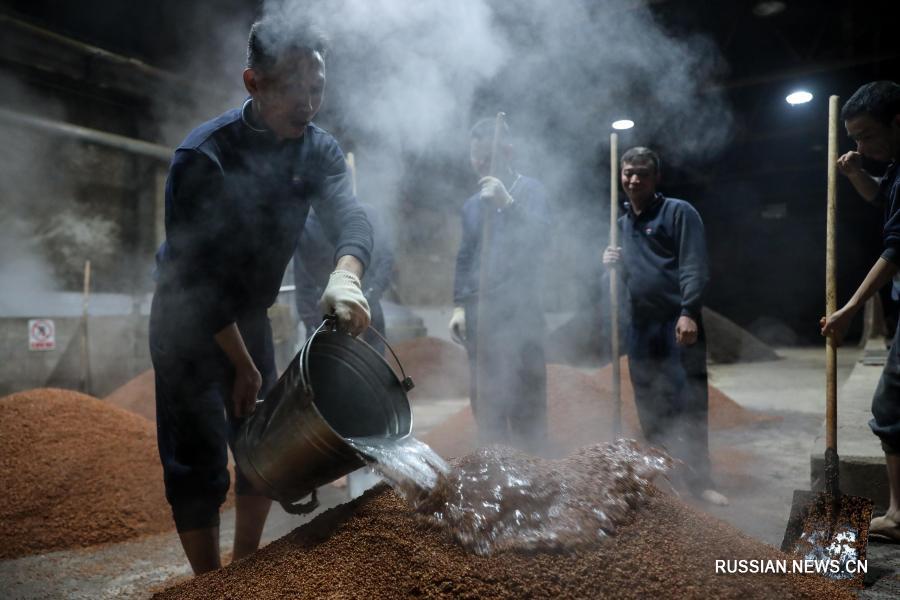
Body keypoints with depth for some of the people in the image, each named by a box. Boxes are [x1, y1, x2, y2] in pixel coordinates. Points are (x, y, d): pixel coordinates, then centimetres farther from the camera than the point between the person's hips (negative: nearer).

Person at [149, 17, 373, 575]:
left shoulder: (320, 149, -7)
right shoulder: (204, 156, -24)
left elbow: (351, 216, -25)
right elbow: (197, 275, -24)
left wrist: (346, 274, -48)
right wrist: (242, 365, -21)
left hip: (250, 316, 6)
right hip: (189, 321, -6)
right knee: (199, 464, -6)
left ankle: (245, 568, 31)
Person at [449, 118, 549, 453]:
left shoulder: (529, 190, 3)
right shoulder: (472, 205, 17)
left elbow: (539, 237, -12)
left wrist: (507, 202, -22)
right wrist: (459, 305, 11)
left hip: (519, 309, -5)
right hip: (479, 312, 5)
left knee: (525, 398, -5)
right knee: (483, 398, 8)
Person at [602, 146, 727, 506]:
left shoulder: (678, 212, -2)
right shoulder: (623, 223, 18)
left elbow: (694, 267, -11)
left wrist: (688, 312, -22)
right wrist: (612, 263, 3)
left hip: (677, 322, -6)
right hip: (640, 327, 6)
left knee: (689, 405, -4)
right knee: (649, 407, 12)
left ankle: (699, 480, 6)